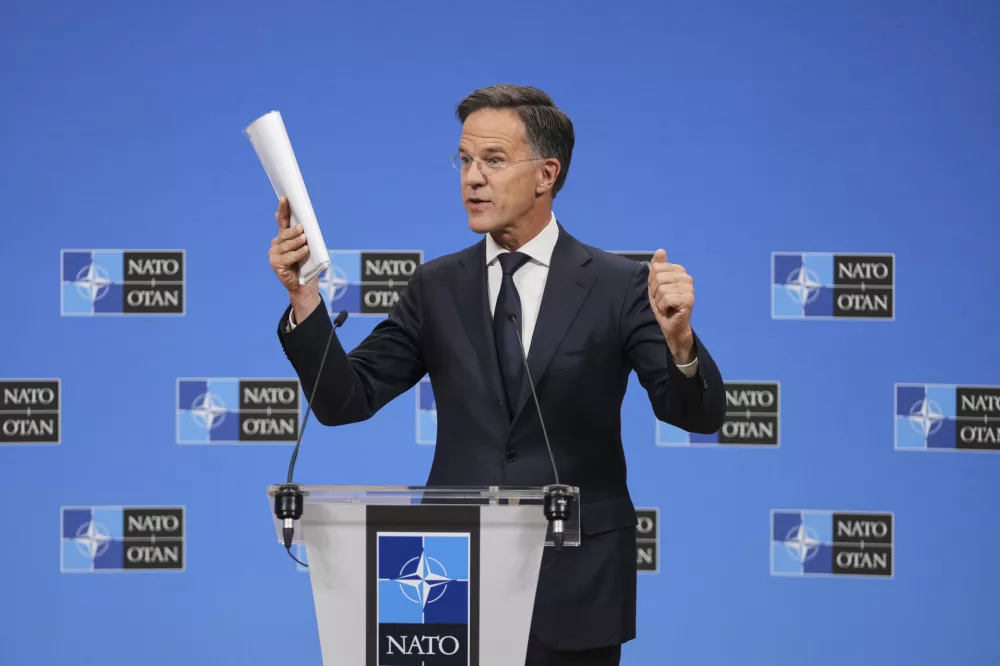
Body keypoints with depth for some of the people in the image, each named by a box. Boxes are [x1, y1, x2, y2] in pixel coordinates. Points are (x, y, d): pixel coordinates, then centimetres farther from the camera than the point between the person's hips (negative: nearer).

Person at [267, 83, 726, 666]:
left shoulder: (617, 286, -3)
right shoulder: (437, 287, 5)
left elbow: (700, 415, -10)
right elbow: (345, 401, 1)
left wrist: (678, 339, -31)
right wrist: (304, 297, -14)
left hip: (575, 584, -2)